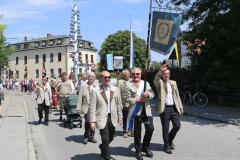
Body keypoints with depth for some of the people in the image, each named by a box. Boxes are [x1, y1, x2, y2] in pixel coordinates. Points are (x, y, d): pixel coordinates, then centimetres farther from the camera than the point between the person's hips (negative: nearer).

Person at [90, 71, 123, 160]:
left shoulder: (115, 89, 4)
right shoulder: (95, 91, -8)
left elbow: (119, 104, 9)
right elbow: (92, 107, -9)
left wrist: (120, 116, 8)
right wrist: (92, 121, -12)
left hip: (112, 117, 4)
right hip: (102, 118, -4)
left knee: (111, 136, 17)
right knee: (105, 138, 2)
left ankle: (103, 147, 47)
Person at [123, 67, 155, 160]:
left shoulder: (146, 83, 14)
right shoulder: (128, 85, -3)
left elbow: (152, 94, 11)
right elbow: (126, 98, -11)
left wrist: (148, 94, -11)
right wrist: (136, 100, -20)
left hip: (147, 110, 4)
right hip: (136, 112, -4)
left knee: (150, 128, 6)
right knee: (137, 132, 5)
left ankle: (145, 147, 29)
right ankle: (138, 151, 22)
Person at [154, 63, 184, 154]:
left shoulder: (173, 83, 13)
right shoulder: (159, 83, -1)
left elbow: (177, 95, 16)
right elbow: (156, 79, -26)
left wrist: (180, 107, 13)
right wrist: (160, 71, -43)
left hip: (174, 108, 4)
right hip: (164, 109, -4)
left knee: (177, 126, 4)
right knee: (165, 129, 3)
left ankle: (170, 140, 31)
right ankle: (166, 145, 21)